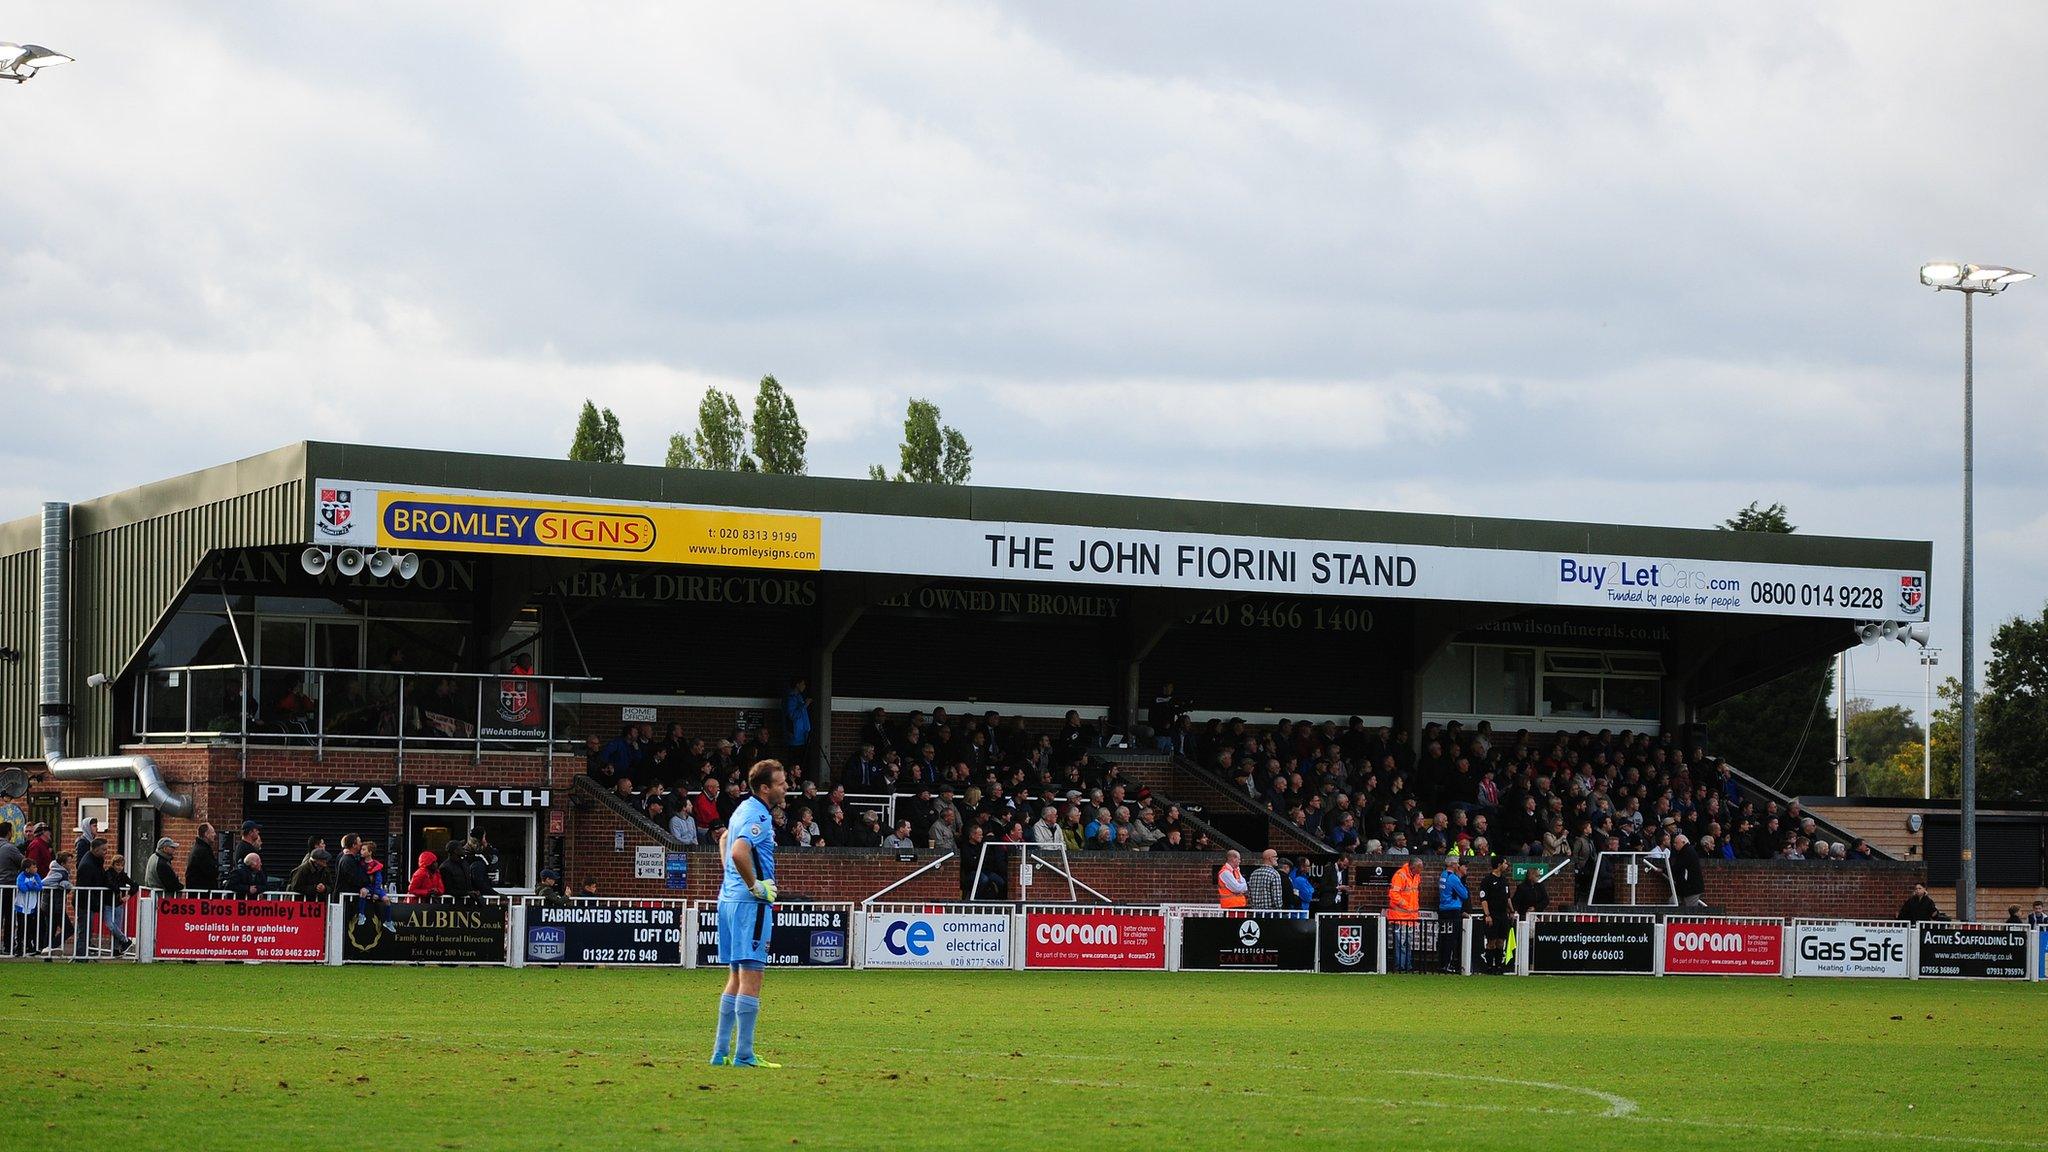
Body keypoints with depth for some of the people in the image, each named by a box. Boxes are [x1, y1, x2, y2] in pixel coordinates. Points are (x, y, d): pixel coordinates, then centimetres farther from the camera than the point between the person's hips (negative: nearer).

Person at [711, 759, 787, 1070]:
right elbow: (739, 851, -31)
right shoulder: (759, 815, -16)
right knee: (751, 978, -7)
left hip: (730, 897, 10)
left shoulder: (745, 808, 15)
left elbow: (725, 841, 33)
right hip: (751, 903, -10)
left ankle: (721, 1052, 15)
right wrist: (755, 885, -20)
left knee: (737, 979, 14)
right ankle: (744, 1054, -8)